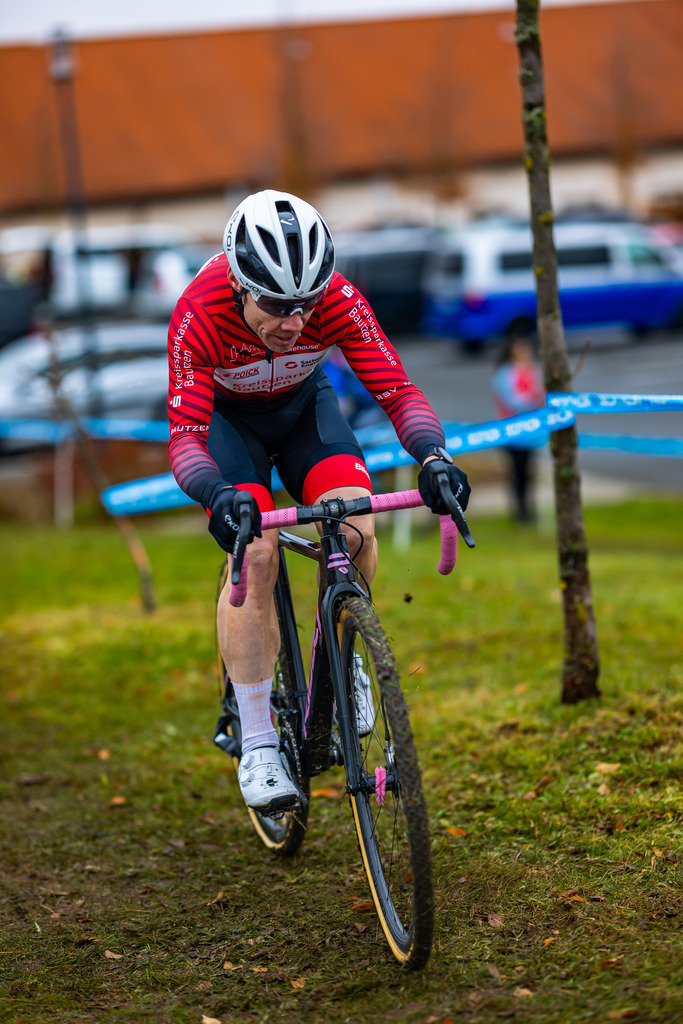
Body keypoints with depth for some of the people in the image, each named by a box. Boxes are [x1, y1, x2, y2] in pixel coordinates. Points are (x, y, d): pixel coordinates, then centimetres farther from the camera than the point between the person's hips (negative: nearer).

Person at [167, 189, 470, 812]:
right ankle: (258, 746, -13)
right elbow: (185, 435, -39)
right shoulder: (199, 315, -37)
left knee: (357, 529, -23)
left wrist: (434, 458, -52)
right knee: (254, 555, -24)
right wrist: (218, 495, -60)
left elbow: (397, 388, -32)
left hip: (302, 405, 2)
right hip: (225, 416, -2)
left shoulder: (337, 300, -33)